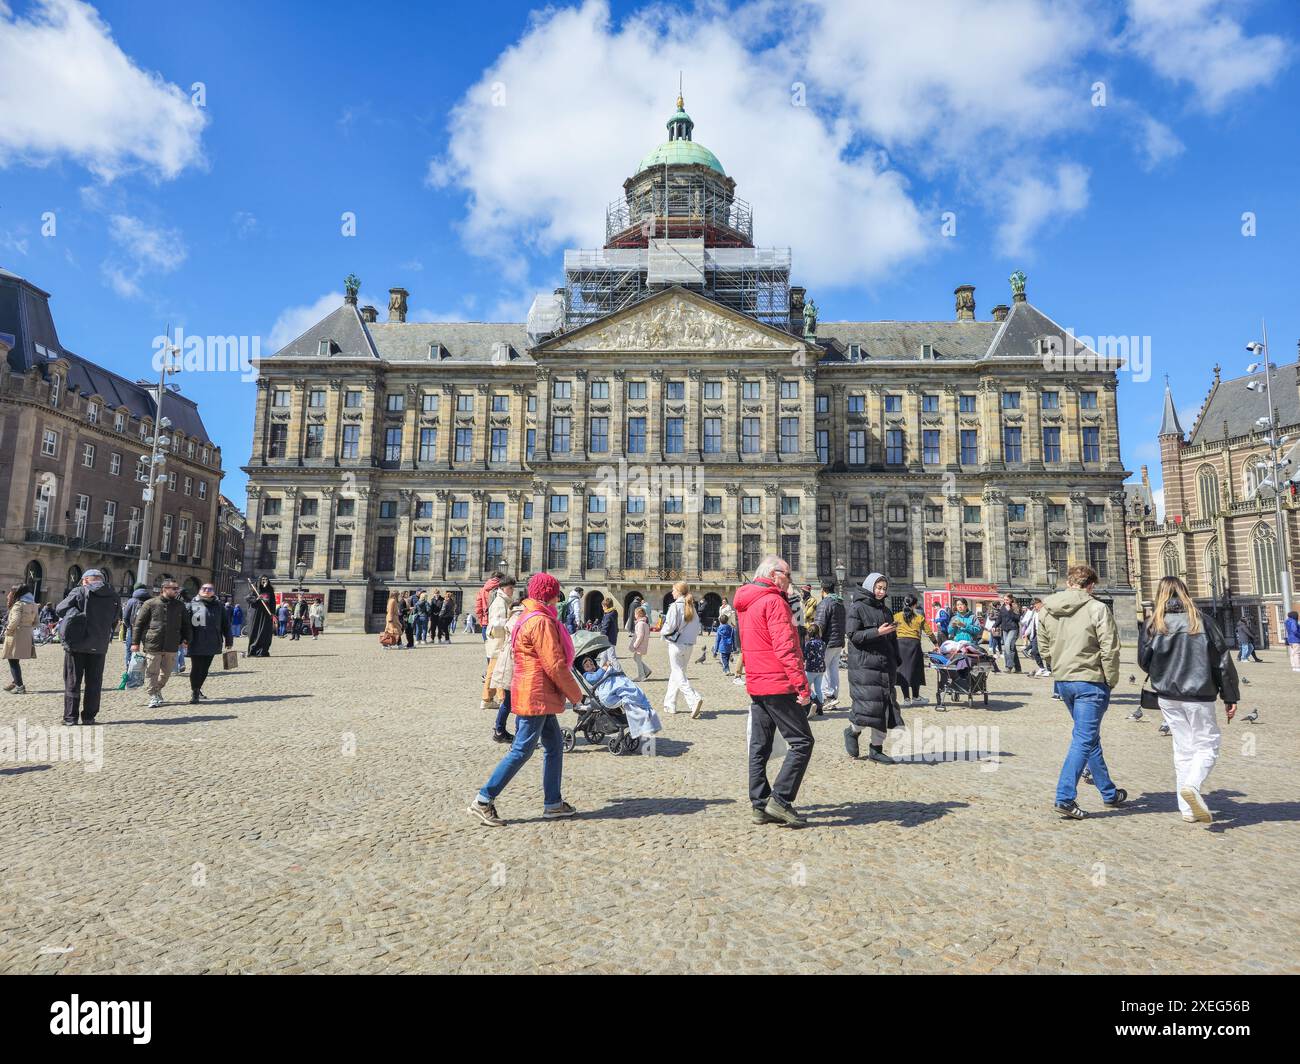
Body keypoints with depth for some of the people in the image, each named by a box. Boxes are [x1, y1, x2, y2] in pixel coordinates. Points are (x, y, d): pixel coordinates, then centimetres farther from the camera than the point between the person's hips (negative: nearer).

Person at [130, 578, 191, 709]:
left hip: (172, 646, 3)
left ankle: (157, 690, 32)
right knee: (152, 672, 1)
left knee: (166, 672, 11)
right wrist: (135, 642, -2)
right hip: (152, 644, -3)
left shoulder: (180, 606, 10)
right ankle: (153, 696, 11)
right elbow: (139, 623, 2)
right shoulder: (151, 604, -1)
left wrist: (185, 639, 8)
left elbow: (185, 624, 18)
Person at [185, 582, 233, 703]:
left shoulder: (219, 607, 11)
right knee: (196, 669, 0)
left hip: (212, 644, 3)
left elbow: (225, 624, 14)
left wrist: (229, 640, 13)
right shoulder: (192, 605, 0)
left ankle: (197, 689, 31)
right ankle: (195, 693, 11)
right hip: (196, 644, -3)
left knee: (204, 669, 12)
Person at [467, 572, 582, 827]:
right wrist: (575, 694, -8)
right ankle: (483, 800, 2)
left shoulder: (527, 619, 15)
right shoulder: (542, 622, -17)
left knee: (554, 745, 14)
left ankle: (553, 803, 20)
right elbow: (555, 665, -19)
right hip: (537, 696, -10)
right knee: (522, 750, -4)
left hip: (540, 696, 10)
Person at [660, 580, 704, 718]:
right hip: (689, 645, 7)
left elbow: (670, 627, -17)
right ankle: (670, 704, 21)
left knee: (678, 675, -5)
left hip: (676, 644, -7)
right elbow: (697, 626, 11)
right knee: (675, 673, 16)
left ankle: (694, 699, -23)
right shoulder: (691, 607, 9)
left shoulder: (675, 606, -13)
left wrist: (661, 631, 1)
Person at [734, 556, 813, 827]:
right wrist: (802, 684, -21)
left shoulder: (745, 602, 15)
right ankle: (780, 799, -6)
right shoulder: (773, 601, -13)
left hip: (756, 684, 9)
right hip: (778, 685, -9)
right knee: (802, 741, -3)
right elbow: (785, 647, -21)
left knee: (759, 745, 11)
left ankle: (760, 805, 15)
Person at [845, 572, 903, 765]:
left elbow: (893, 639, 20)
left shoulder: (885, 610, 17)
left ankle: (876, 749, 14)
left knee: (885, 705, 4)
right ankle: (852, 731, 17)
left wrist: (895, 663, 13)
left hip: (885, 666, 7)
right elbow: (853, 635, -11)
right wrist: (877, 632, -19)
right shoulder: (857, 608, -4)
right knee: (869, 704, -12)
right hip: (864, 665, -7)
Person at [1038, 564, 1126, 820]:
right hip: (1090, 682, -6)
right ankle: (1064, 798, -6)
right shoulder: (1096, 609, -12)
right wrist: (1111, 681, -1)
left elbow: (1044, 648, 11)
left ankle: (1109, 793, 34)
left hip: (1063, 681, 6)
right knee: (1083, 740, -2)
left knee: (1090, 738, 20)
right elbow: (1110, 649, -12)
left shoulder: (1047, 610, 6)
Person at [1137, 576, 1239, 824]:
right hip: (1199, 695, -2)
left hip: (1167, 697, 3)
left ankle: (1188, 809, 14)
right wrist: (1230, 696, 5)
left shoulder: (1152, 625, -2)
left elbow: (1144, 662, 0)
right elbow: (1223, 659, -2)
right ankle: (1192, 786, -18)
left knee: (1183, 748, 12)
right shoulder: (1201, 620, -4)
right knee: (1207, 745, 8)